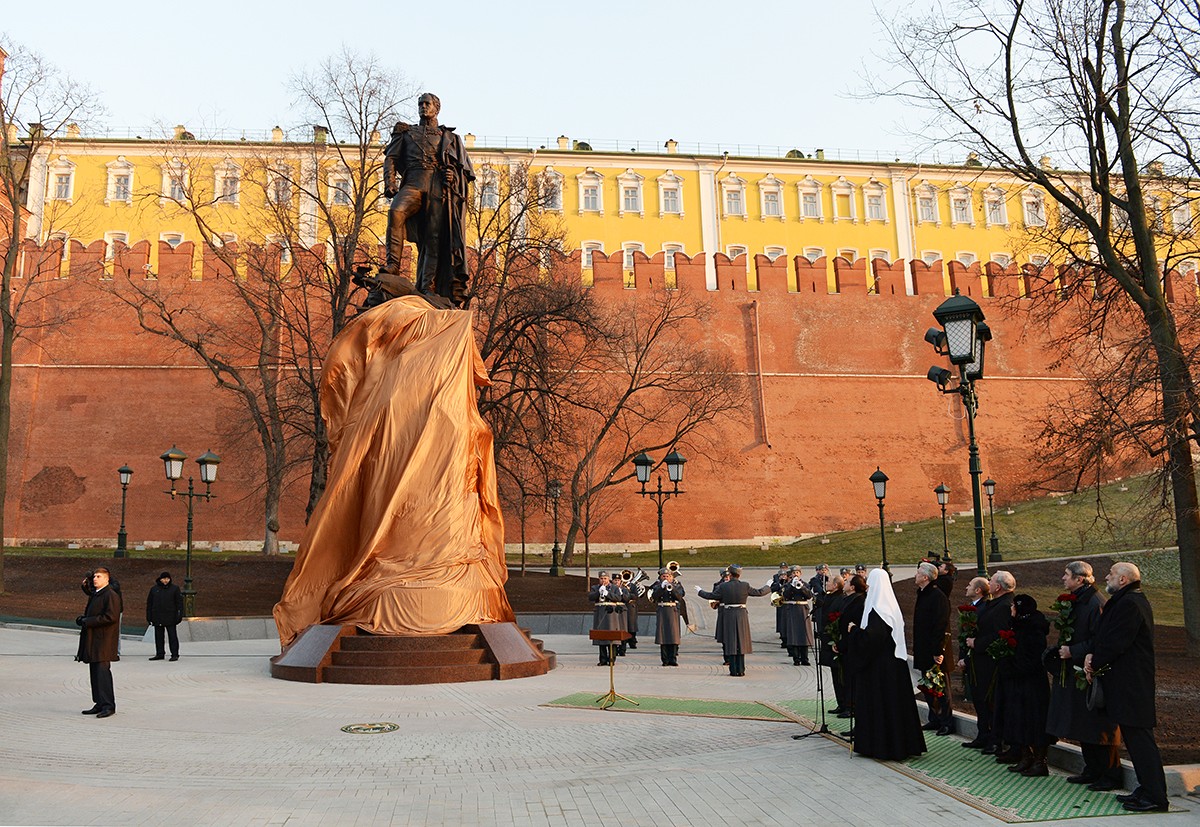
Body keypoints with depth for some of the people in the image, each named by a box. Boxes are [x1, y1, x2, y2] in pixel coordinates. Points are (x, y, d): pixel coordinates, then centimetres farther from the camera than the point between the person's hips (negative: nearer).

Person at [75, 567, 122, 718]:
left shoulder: (111, 595, -11)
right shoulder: (94, 595, 20)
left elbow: (111, 617, -20)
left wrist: (88, 621, -16)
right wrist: (81, 619, 6)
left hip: (104, 641, -10)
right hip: (92, 640, 10)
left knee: (102, 671, -12)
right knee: (94, 672, 11)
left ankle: (108, 705, -10)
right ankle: (100, 704, 17)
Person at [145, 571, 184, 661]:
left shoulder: (175, 588, 1)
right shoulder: (154, 589, 9)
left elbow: (179, 602, 0)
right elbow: (149, 603, 12)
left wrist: (179, 615, -8)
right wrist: (149, 617, 7)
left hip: (170, 618, -3)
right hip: (157, 618, 3)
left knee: (172, 636, -2)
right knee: (158, 636, 9)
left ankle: (175, 654, 1)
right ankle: (160, 654, 18)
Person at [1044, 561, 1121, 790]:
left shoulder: (1095, 604, -18)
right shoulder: (1073, 602, 11)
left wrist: (1073, 651, -19)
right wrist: (1060, 649, 7)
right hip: (1073, 673, 9)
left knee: (1097, 726, -2)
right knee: (1082, 726, 14)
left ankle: (1110, 775, 8)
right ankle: (1092, 770, 24)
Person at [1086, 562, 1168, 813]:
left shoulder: (1129, 604, -18)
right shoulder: (1125, 602, 17)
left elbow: (1116, 643, -21)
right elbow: (1106, 635, 18)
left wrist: (1094, 664, -7)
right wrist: (1093, 655, 2)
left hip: (1131, 685, -11)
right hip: (1129, 682, 11)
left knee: (1139, 738, -7)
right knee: (1135, 737, 14)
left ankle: (1155, 797, -3)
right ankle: (1147, 790, 21)